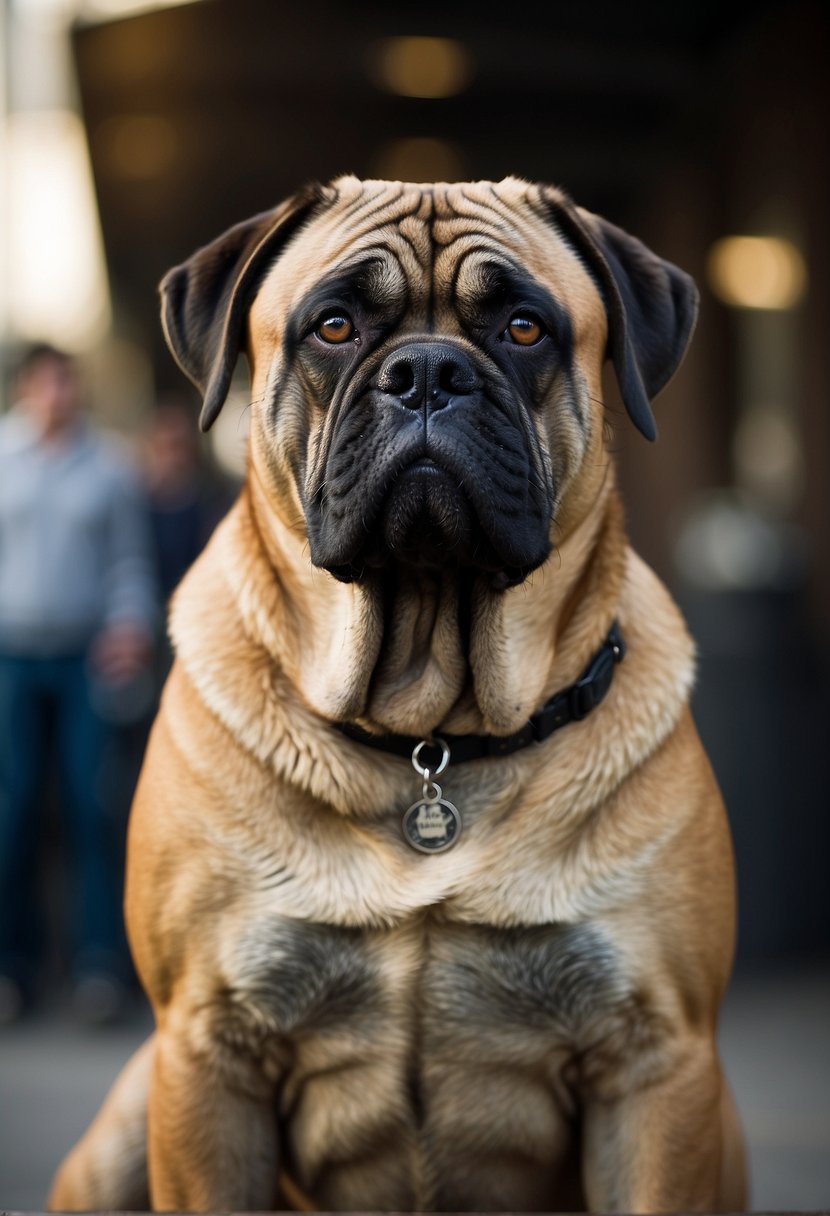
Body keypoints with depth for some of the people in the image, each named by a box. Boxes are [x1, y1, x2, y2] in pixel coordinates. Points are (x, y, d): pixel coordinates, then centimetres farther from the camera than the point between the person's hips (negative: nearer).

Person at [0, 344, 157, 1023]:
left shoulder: (109, 469, 6)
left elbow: (130, 561, 6)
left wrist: (132, 625, -9)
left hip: (91, 659, 0)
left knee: (93, 807, -4)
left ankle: (100, 962, 0)